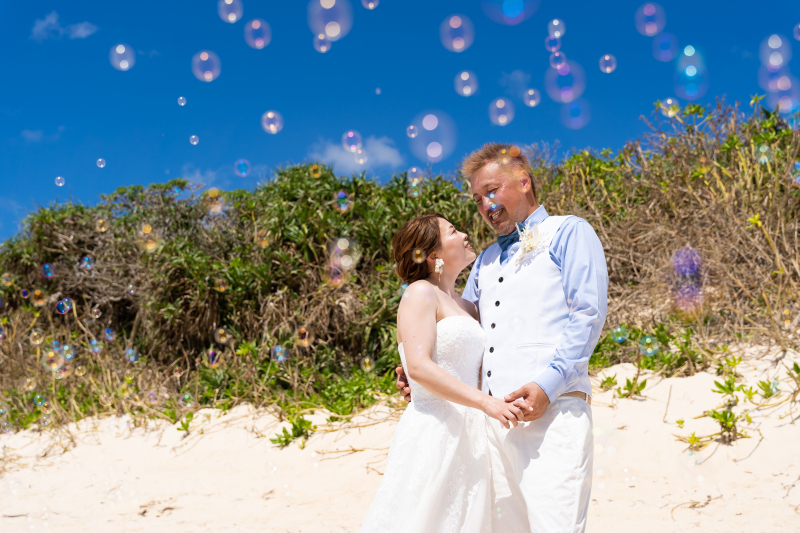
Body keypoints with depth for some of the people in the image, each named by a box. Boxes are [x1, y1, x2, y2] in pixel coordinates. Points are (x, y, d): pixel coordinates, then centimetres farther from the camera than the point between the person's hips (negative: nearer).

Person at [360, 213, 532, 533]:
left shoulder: (466, 307, 19)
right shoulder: (421, 293, -4)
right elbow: (418, 367, -17)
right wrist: (486, 402, -22)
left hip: (468, 437, 7)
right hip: (433, 433, -7)